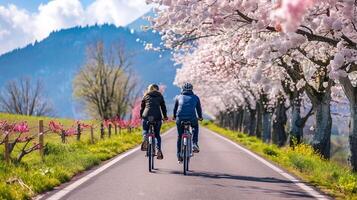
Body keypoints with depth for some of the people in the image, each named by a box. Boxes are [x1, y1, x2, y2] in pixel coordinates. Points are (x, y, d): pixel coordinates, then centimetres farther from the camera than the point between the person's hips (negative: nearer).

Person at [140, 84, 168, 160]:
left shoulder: (146, 96, 16)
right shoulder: (160, 96, 16)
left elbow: (142, 106, 17)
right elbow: (163, 107, 15)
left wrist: (141, 115, 29)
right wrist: (165, 116, 25)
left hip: (147, 115, -1)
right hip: (157, 116, 1)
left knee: (145, 130, 13)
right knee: (157, 134, 11)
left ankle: (145, 139, -22)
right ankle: (159, 150, -5)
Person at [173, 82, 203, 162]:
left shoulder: (179, 97, 18)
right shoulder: (195, 97, 16)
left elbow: (175, 109, 27)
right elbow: (199, 109, 24)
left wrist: (174, 117, 45)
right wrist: (200, 117, 42)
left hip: (180, 118, 1)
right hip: (191, 118, 0)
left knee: (180, 136, 16)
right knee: (195, 127, 32)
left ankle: (179, 156, 15)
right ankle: (195, 143, 13)